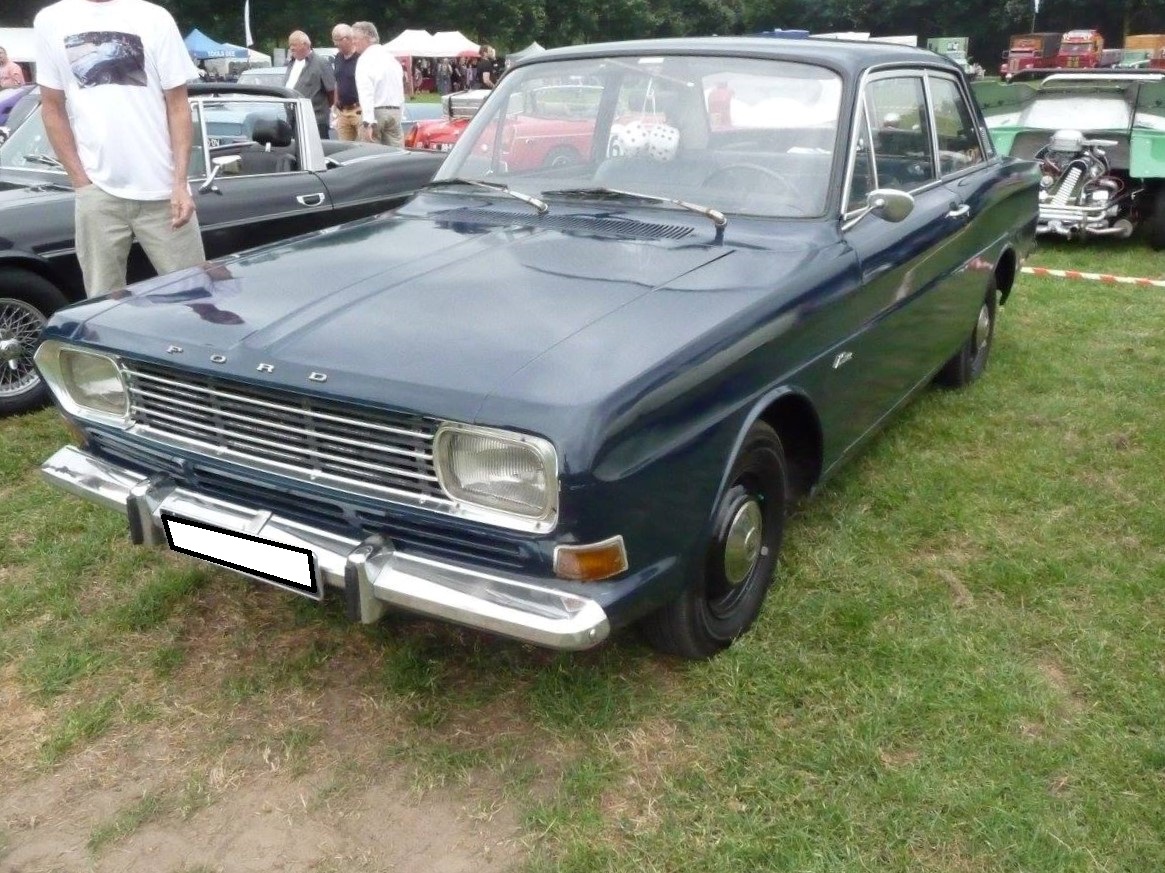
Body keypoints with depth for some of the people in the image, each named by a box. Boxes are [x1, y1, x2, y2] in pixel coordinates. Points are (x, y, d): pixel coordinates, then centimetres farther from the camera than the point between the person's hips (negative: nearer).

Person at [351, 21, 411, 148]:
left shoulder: (366, 59, -8)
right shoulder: (391, 58, 16)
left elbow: (365, 92, -18)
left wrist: (368, 122, -23)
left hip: (375, 112, -6)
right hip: (395, 111, 7)